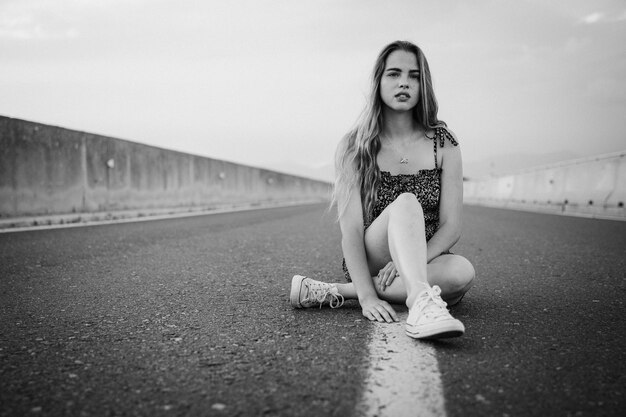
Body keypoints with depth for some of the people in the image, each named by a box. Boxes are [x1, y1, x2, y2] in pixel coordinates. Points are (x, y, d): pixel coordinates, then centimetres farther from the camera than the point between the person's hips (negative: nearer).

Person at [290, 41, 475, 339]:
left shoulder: (443, 144, 1)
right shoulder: (354, 147, -4)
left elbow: (451, 227, -4)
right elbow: (351, 229, -12)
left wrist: (408, 265, -23)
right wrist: (367, 296, -25)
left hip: (427, 261, 3)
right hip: (368, 262, -2)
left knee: (462, 272, -31)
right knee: (406, 203, -30)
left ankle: (335, 292, -27)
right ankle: (421, 304, -50)